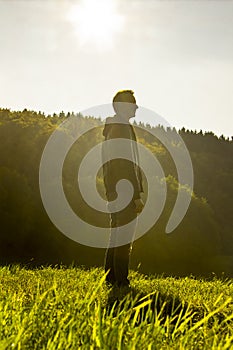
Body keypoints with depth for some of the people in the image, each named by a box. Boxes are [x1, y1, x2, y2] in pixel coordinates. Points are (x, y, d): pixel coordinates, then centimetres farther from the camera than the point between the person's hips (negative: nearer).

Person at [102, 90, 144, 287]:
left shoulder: (111, 129, 18)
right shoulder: (123, 129, -13)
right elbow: (128, 165, -19)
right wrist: (137, 196, -19)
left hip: (114, 192, 10)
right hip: (125, 191, -10)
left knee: (116, 237, 14)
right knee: (124, 240, -7)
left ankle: (111, 279, 19)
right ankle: (121, 281, -5)